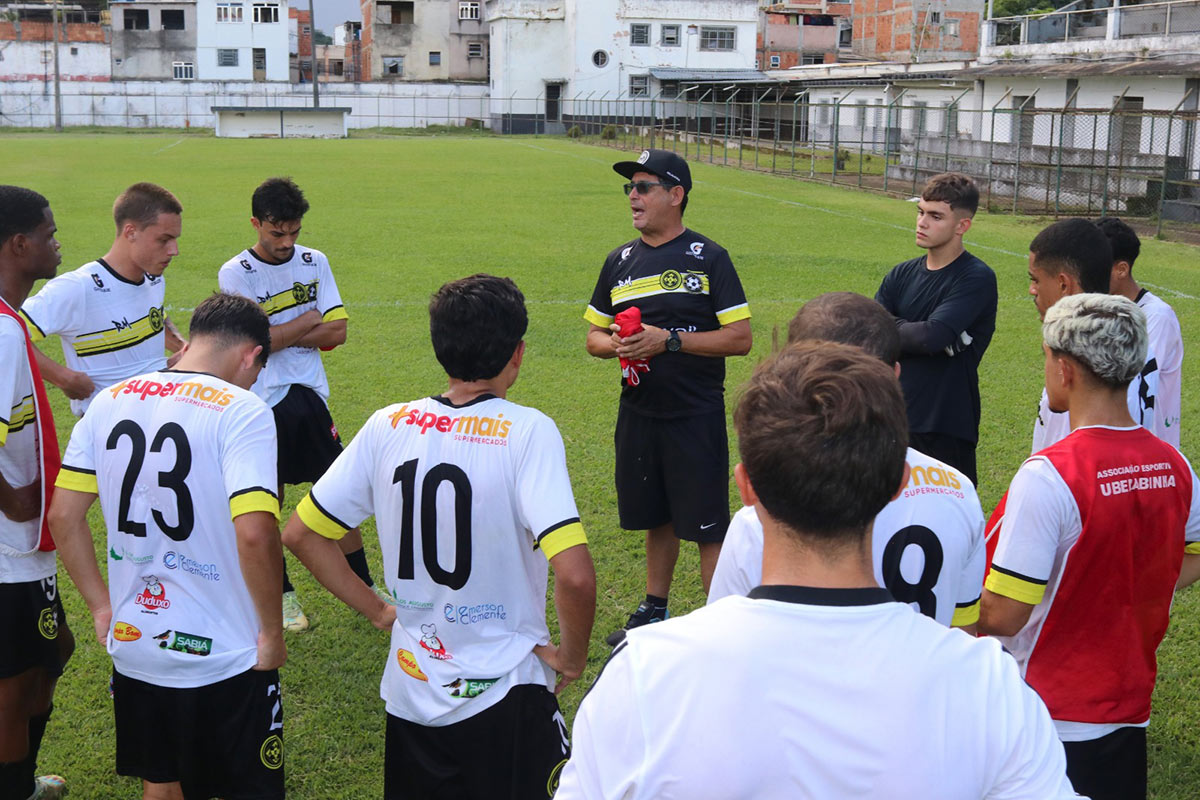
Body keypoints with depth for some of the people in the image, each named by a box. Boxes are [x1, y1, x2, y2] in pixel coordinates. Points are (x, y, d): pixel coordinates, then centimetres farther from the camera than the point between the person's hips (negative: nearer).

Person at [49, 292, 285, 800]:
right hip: (225, 660, -5)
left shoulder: (110, 402, 2)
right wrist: (272, 633, -13)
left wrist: (101, 607, 13)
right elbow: (254, 535, -26)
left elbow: (63, 517, 4)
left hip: (133, 649, 6)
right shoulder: (242, 411, -16)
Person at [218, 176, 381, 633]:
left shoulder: (315, 262, 4)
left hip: (310, 396, 3)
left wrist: (280, 335, -11)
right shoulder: (235, 274, -8)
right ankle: (282, 594, 24)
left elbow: (337, 331, -2)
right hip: (263, 405, -3)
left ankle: (364, 587, 19)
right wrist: (308, 321, -7)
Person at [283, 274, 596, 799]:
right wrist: (571, 656, -10)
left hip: (411, 691, 5)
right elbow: (575, 577, -28)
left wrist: (378, 612, 7)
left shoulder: (388, 427, -6)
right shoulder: (527, 432, -19)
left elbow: (300, 535, 0)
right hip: (505, 696, -5)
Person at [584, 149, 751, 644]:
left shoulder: (708, 258, -4)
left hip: (697, 416, -5)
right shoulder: (620, 261, 11)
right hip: (638, 415, 5)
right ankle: (655, 611, 31)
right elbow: (593, 335, 17)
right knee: (657, 519, 17)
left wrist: (670, 340, -17)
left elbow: (739, 338, -10)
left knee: (708, 527, -4)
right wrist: (613, 344, -7)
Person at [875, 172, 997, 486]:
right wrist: (911, 332, -14)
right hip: (891, 422, 6)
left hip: (945, 430, -6)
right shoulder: (902, 275, 10)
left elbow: (933, 336, -22)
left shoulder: (976, 279, -9)